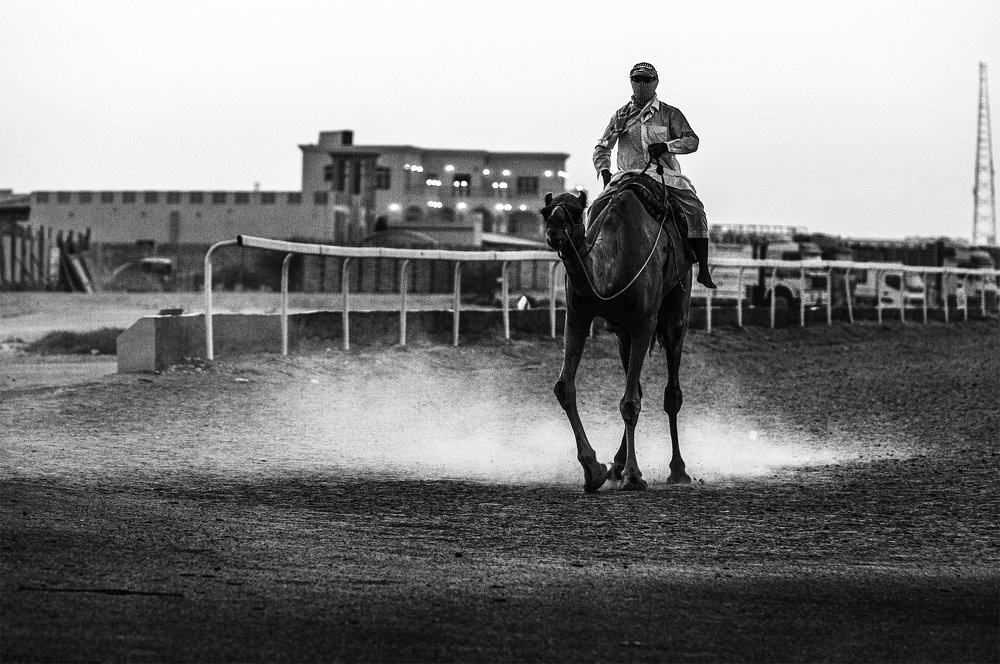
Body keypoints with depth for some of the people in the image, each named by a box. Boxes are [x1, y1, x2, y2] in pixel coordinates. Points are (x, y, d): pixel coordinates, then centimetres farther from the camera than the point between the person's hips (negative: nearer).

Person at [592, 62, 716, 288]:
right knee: (597, 208, -22)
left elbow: (691, 140, -1)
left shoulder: (670, 114, 9)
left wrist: (666, 146, -18)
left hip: (664, 175, -2)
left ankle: (703, 270, -25)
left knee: (695, 210, -26)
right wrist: (604, 171, 1)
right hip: (627, 176, 2)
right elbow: (602, 148, 20)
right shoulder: (621, 116, 14)